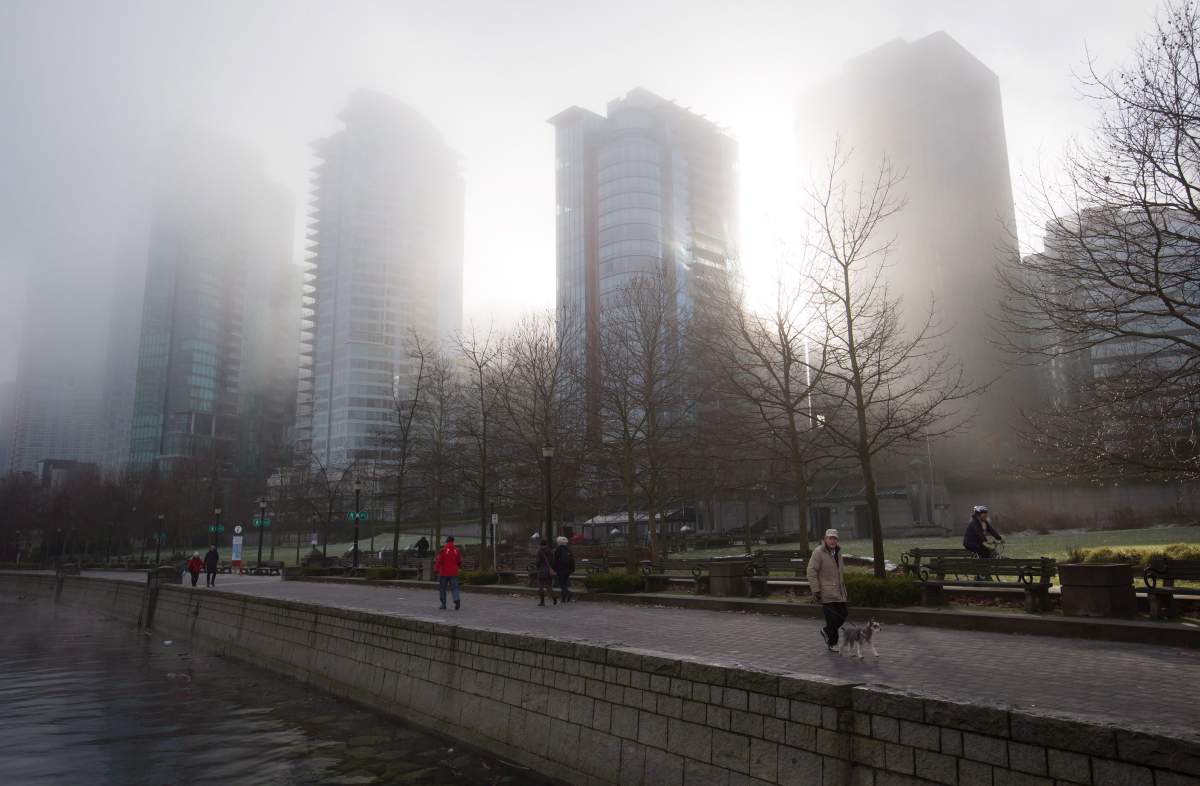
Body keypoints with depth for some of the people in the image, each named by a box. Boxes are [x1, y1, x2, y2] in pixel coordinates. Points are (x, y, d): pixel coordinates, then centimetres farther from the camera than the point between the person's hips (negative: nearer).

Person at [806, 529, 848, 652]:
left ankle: (826, 631, 28)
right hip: (826, 593, -7)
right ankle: (832, 643, 10)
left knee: (844, 613, 6)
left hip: (839, 592, 7)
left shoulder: (838, 552, 14)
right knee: (832, 618, -5)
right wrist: (815, 590, -18)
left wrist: (845, 591, 23)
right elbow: (811, 572, -15)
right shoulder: (818, 552, -11)